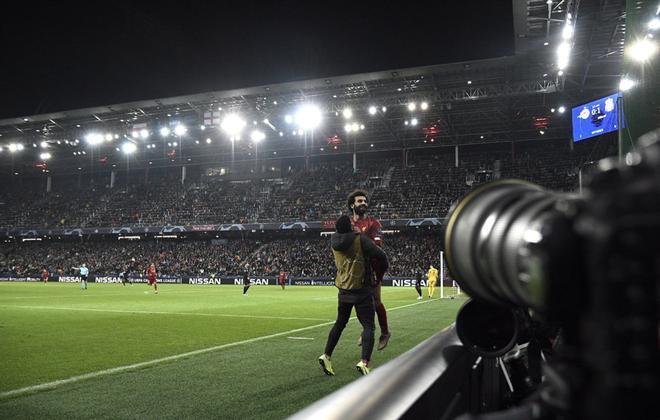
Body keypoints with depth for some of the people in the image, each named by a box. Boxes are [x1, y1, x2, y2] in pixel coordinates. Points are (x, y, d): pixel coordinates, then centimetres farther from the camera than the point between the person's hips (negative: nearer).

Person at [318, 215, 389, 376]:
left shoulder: (334, 239, -1)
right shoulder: (360, 239, -17)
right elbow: (380, 255, -18)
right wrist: (383, 269, 0)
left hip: (343, 289, 6)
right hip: (361, 290, -5)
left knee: (339, 323, 20)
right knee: (368, 326, 0)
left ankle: (326, 355, 17)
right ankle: (364, 361, -15)